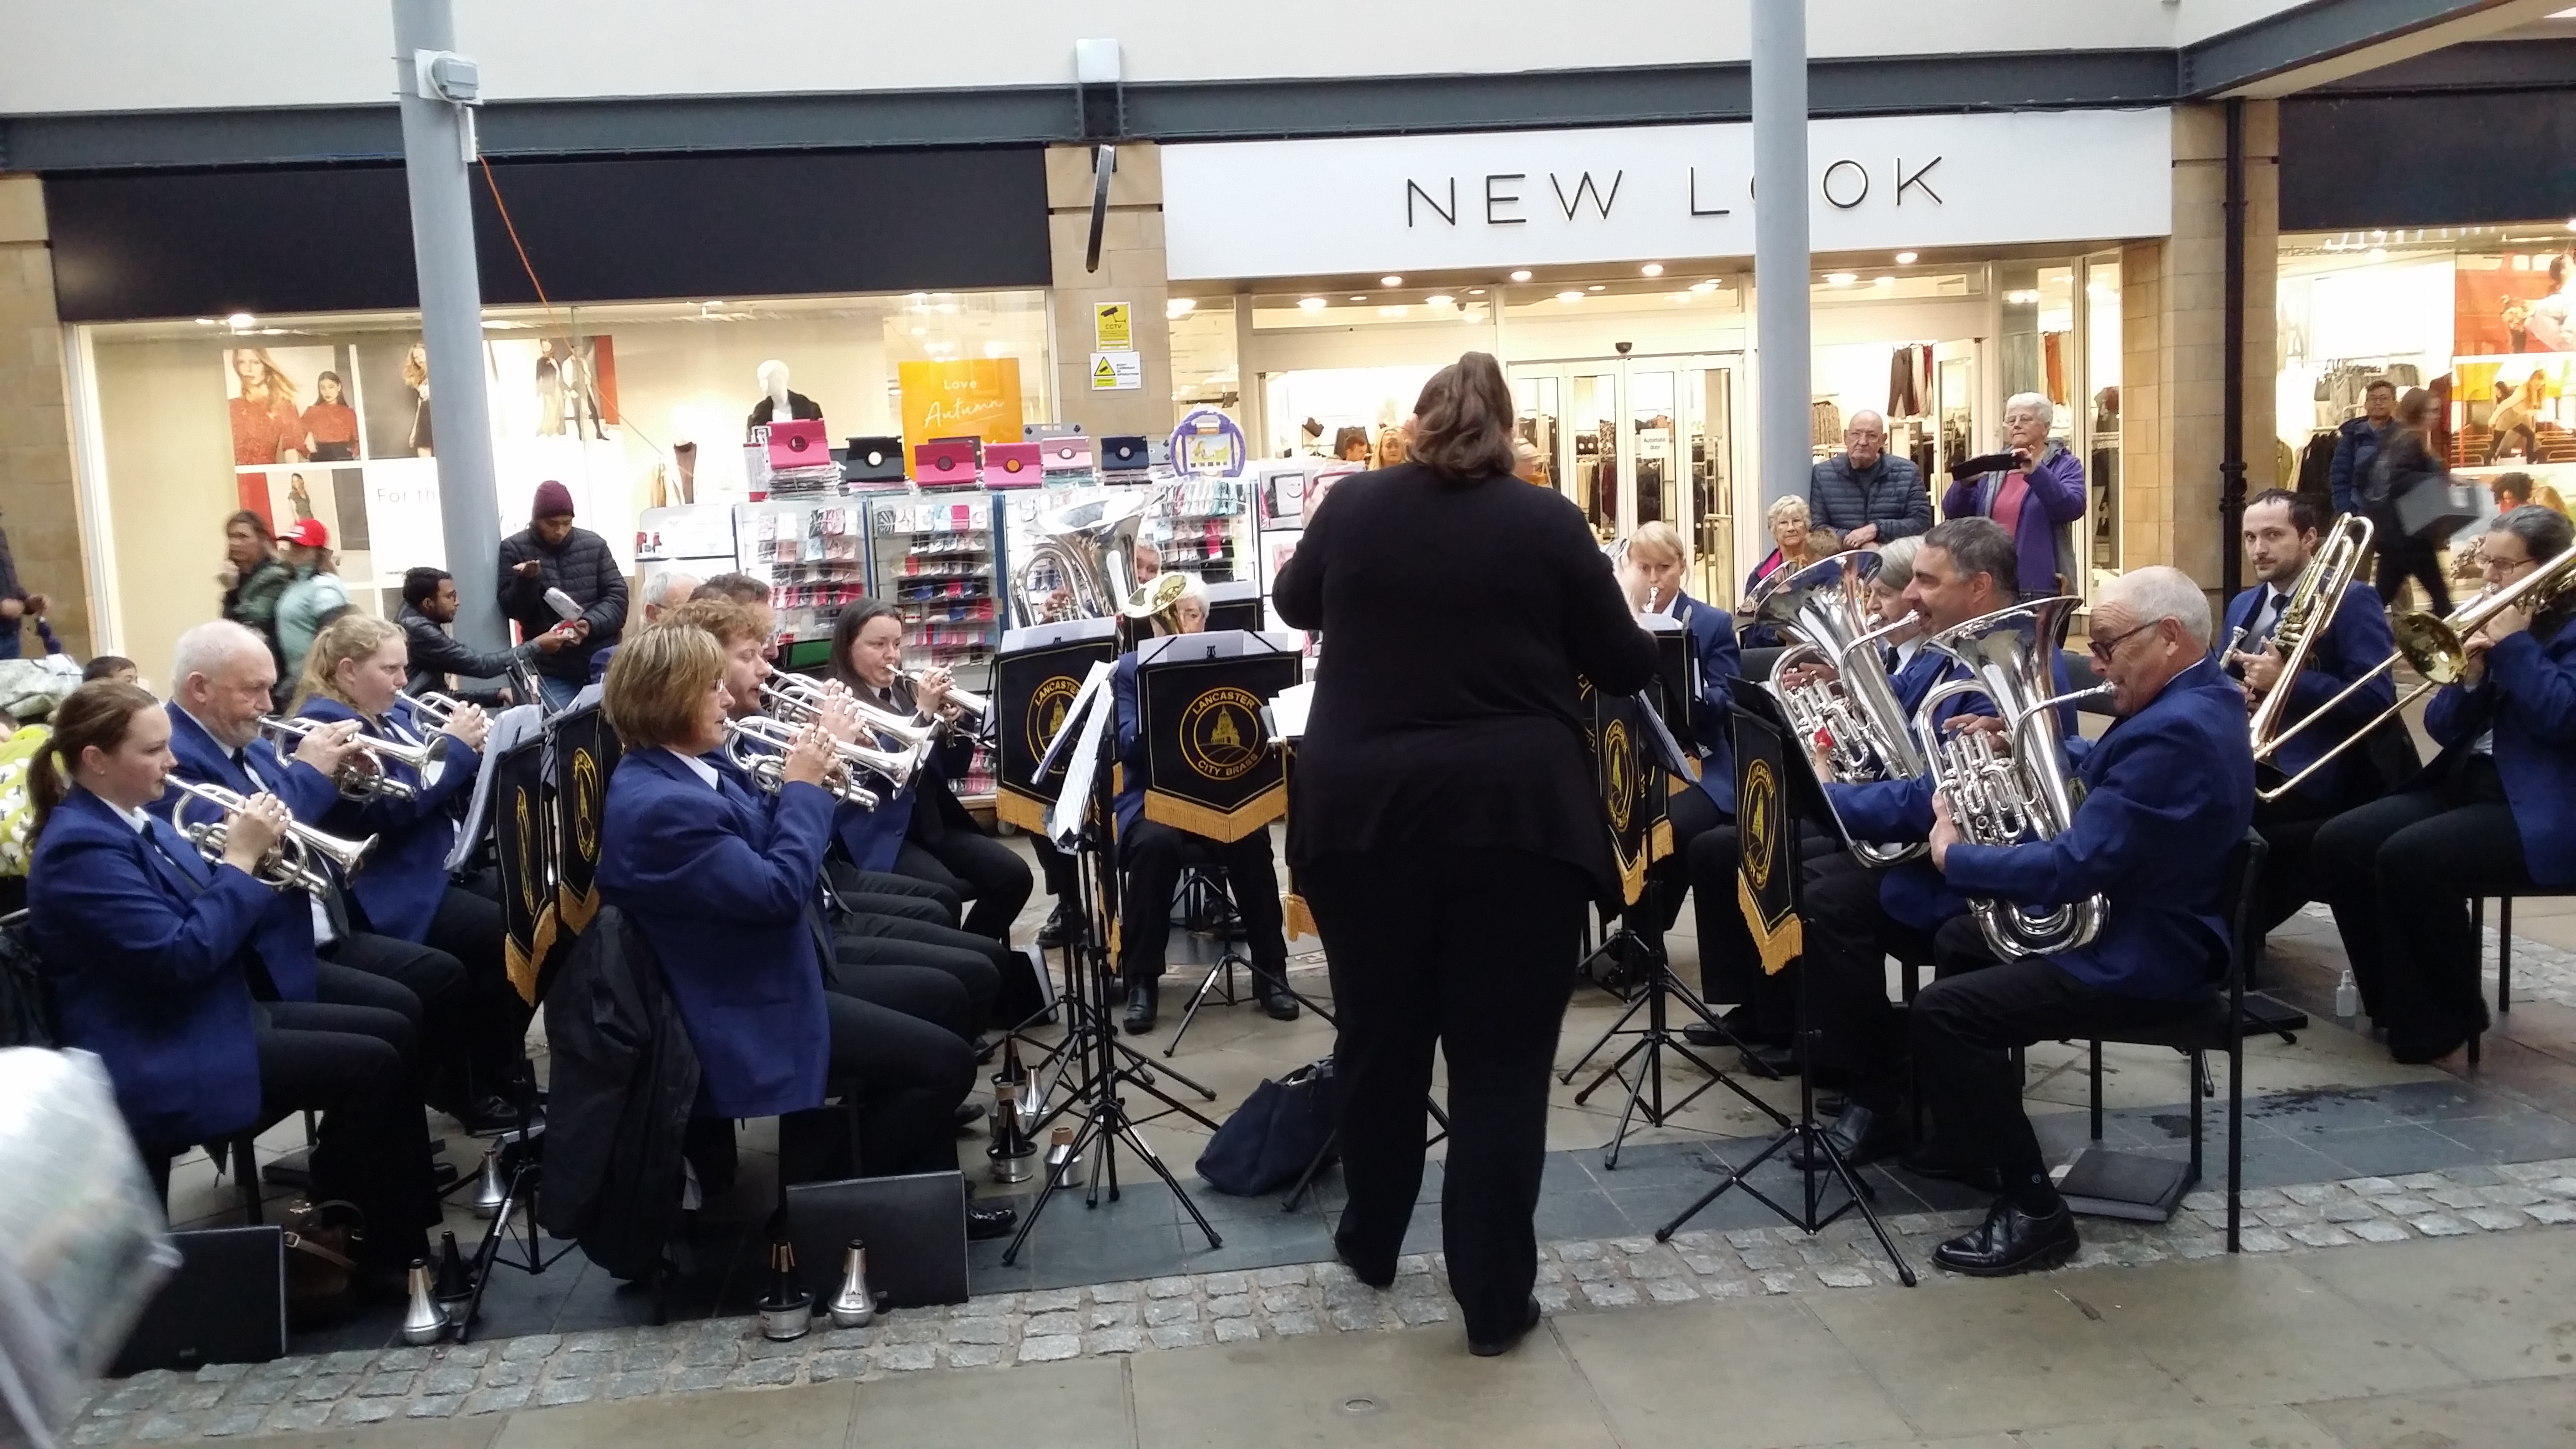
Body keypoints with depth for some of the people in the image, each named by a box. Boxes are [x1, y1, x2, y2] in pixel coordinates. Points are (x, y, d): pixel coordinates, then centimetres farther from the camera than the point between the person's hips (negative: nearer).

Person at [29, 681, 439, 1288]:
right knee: (372, 1066, -18)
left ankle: (396, 1233, 8)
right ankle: (360, 1249, -2)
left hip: (211, 1020, 10)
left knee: (391, 1030, 3)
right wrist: (239, 860, -21)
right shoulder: (82, 848, -20)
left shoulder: (134, 821, 11)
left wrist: (252, 858, -4)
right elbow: (180, 957, -26)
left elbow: (211, 916, 15)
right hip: (165, 1064, -10)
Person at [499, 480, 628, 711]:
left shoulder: (594, 545, 2)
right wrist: (526, 580, -21)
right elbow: (511, 609, -1)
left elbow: (617, 595, 1)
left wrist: (591, 623, -17)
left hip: (602, 659, 1)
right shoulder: (514, 549, 1)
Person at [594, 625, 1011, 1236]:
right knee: (947, 1064, -9)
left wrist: (795, 790, -2)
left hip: (757, 981, 11)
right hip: (746, 1016, -11)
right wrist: (804, 789, -14)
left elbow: (757, 846, 15)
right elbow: (778, 890, -26)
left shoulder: (673, 770, 5)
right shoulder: (659, 804, -27)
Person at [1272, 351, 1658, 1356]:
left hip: (1364, 809, 3)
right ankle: (1495, 1296, 8)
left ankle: (1371, 1243, 35)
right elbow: (1626, 667, 3)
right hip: (1514, 812, -2)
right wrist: (1626, 637, 25)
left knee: (1379, 1036, 18)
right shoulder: (1549, 523, -4)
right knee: (1502, 1054, 4)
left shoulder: (1352, 507, 2)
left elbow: (1293, 605, 21)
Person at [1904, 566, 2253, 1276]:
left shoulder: (2174, 732, -27)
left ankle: (2033, 1210, -11)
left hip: (2144, 958, -12)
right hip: (2142, 922, 12)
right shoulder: (2197, 699, 8)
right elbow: (2095, 786, 19)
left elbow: (2073, 869, -28)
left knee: (1939, 1014, -20)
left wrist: (1953, 857, -15)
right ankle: (1971, 1143, 34)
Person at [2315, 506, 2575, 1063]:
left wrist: (2514, 644, -15)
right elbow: (2442, 728, 12)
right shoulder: (2489, 623, 17)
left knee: (2409, 856, -30)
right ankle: (2397, 999, 1)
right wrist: (2470, 676, -6)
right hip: (2464, 788, 8)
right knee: (2338, 843, -10)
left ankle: (2446, 1014, -12)